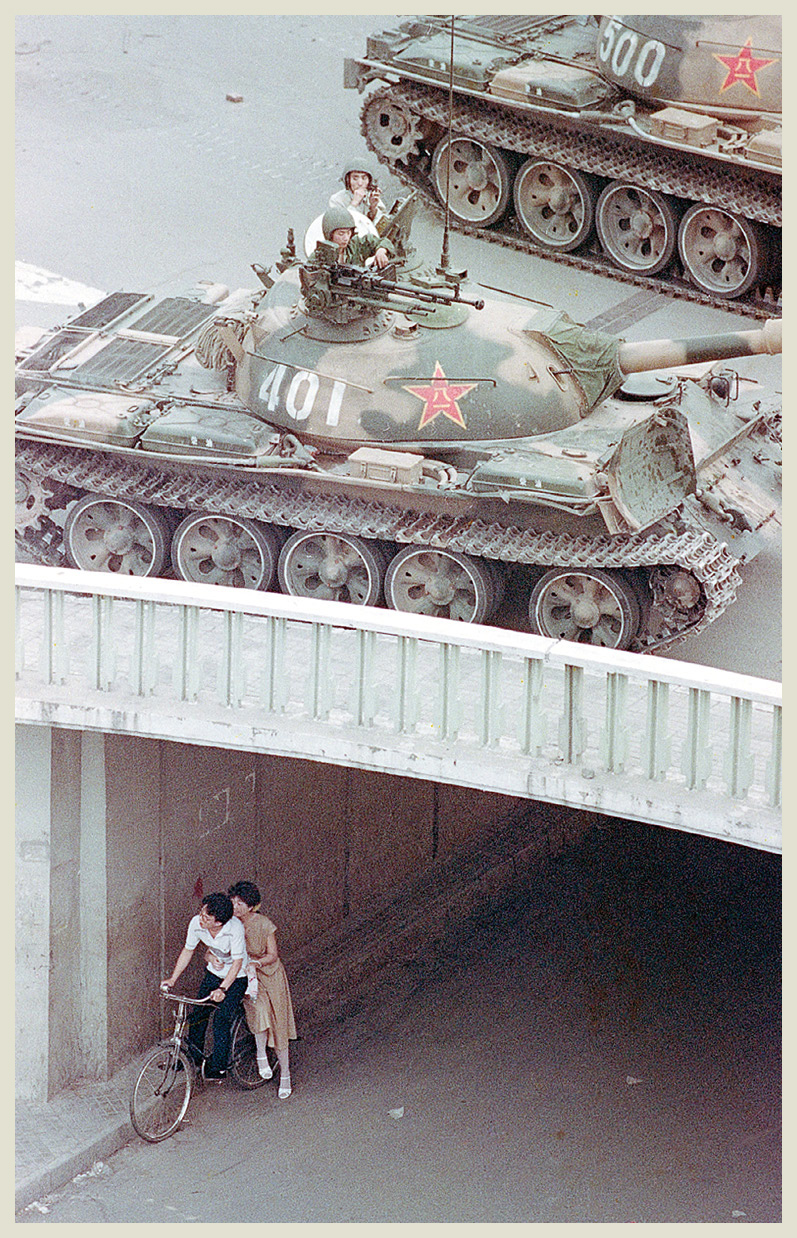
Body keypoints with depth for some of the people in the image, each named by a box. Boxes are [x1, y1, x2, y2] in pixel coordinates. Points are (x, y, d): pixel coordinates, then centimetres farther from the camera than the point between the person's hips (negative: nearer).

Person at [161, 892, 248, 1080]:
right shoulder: (196, 923, -21)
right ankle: (193, 1057, 23)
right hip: (214, 972, 5)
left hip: (237, 977, -5)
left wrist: (222, 989, -41)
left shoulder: (235, 928, -35)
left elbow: (237, 962, -31)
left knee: (222, 1018, -12)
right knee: (199, 1014, 3)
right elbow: (188, 951, -5)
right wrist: (173, 978, -8)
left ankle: (218, 1067, 0)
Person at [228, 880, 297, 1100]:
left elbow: (273, 955, -12)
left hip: (268, 975, -1)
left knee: (278, 1025, 1)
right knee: (259, 1009, -29)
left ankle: (285, 1075, 17)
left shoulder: (263, 925, -17)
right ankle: (261, 1055, -6)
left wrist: (256, 962, -32)